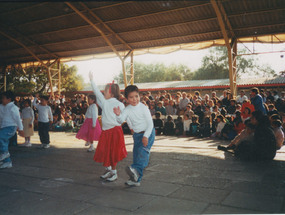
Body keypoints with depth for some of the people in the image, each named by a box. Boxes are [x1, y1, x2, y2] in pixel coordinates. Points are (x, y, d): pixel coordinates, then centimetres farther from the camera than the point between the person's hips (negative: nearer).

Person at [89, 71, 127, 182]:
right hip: (105, 131, 6)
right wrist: (91, 80, 13)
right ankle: (108, 170, 29)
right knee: (104, 152, 10)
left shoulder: (119, 104, -8)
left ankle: (114, 173, 18)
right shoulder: (104, 102, 7)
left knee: (113, 153, 3)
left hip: (115, 130, -5)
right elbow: (97, 92, 11)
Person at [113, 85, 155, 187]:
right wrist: (118, 115, -36)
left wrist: (146, 136, -21)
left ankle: (136, 170, -41)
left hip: (148, 133, -4)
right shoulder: (127, 110, 0)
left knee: (143, 151, -28)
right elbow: (121, 120, -14)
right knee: (136, 155, 5)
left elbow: (150, 123, -12)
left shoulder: (143, 108, -12)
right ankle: (136, 179, 13)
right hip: (137, 134, 5)